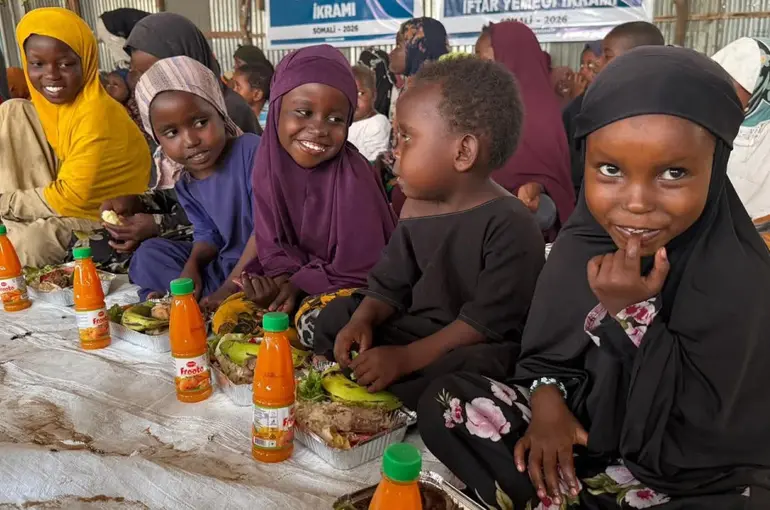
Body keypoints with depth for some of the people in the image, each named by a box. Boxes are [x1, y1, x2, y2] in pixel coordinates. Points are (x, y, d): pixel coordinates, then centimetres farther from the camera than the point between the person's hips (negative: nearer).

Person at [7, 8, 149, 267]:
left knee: (28, 243, -34)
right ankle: (14, 226, -2)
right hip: (63, 199, 8)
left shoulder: (96, 116, -24)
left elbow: (73, 197, -23)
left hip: (101, 213, -8)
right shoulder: (50, 102, 0)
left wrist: (5, 203, -14)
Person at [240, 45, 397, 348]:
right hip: (294, 276, 6)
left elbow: (358, 269, -20)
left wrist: (298, 284, -21)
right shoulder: (269, 164, -9)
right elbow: (273, 246, -1)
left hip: (349, 285, -6)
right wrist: (283, 279, -20)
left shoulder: (352, 177, -24)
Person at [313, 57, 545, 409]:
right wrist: (362, 321, -13)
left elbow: (488, 321, -26)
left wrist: (405, 358, -28)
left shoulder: (509, 224, -22)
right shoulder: (416, 209, 4)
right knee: (335, 318, 8)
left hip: (477, 348, -7)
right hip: (415, 328, 8)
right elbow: (390, 284, 9)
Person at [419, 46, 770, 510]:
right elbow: (546, 350, 4)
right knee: (445, 402, -8)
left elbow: (692, 439, -22)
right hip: (584, 431, 4)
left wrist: (629, 315, -28)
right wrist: (547, 403, -15)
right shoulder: (581, 244, -8)